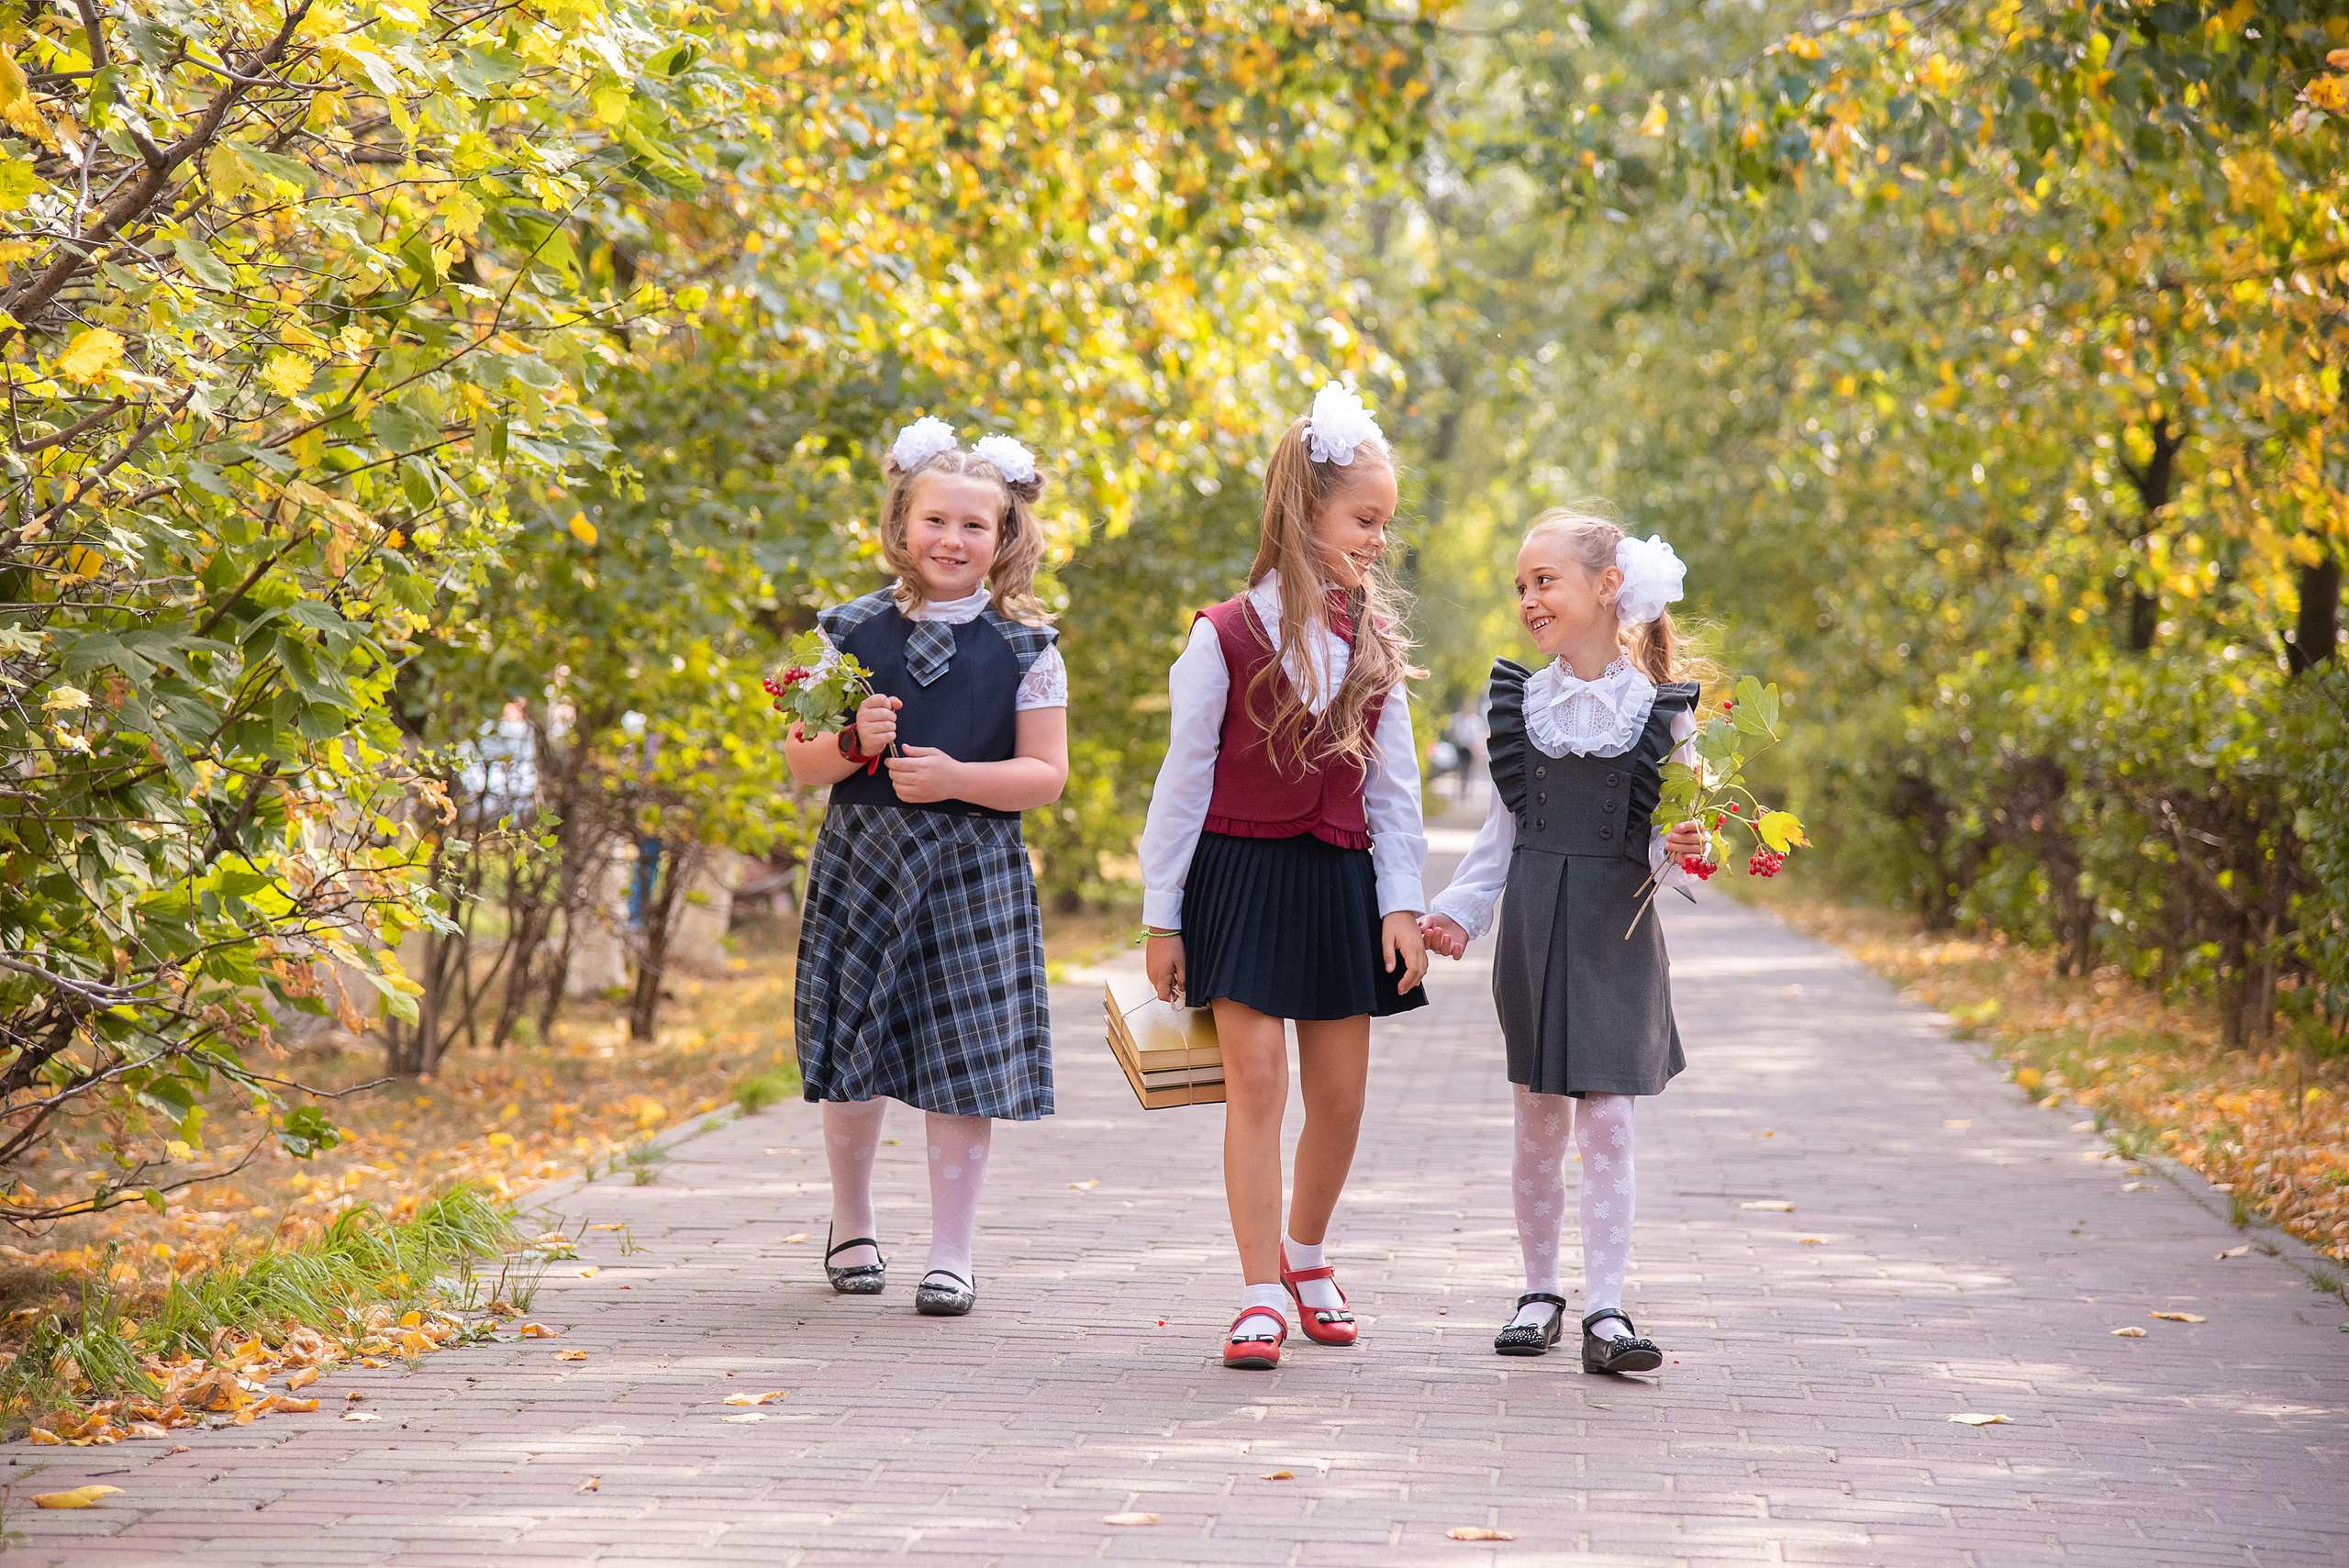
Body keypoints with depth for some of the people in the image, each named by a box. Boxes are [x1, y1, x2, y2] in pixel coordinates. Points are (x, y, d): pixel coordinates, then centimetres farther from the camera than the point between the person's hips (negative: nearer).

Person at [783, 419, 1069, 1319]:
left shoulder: (1025, 648, 0)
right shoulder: (849, 632, 3)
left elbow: (1046, 774, -3)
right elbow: (800, 762, 5)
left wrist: (957, 778, -18)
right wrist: (852, 744, -16)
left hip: (973, 868, -1)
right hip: (862, 863, 1)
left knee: (966, 1059, -3)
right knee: (853, 1056, 8)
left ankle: (951, 1249, 8)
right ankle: (852, 1224, 30)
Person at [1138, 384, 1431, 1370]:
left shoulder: (1375, 644, 5)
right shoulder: (1226, 639, -7)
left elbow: (1393, 786, 9)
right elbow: (1183, 780, -3)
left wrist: (1402, 903, 2)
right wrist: (1161, 916, -2)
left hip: (1340, 881, 4)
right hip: (1242, 874, -4)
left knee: (1340, 1095, 7)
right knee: (1256, 1078, -9)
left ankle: (1306, 1253, 31)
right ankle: (1260, 1294, -2)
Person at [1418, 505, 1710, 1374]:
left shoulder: (1661, 708, -3)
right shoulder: (1520, 698, 6)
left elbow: (1666, 841, 2)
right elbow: (1502, 828, 12)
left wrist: (1678, 853, -19)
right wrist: (1458, 909, 4)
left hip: (1618, 928, -2)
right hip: (1533, 922, 3)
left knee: (1607, 1120, -6)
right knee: (1538, 1120, 7)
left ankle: (1604, 1311, -4)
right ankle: (1540, 1292, 20)